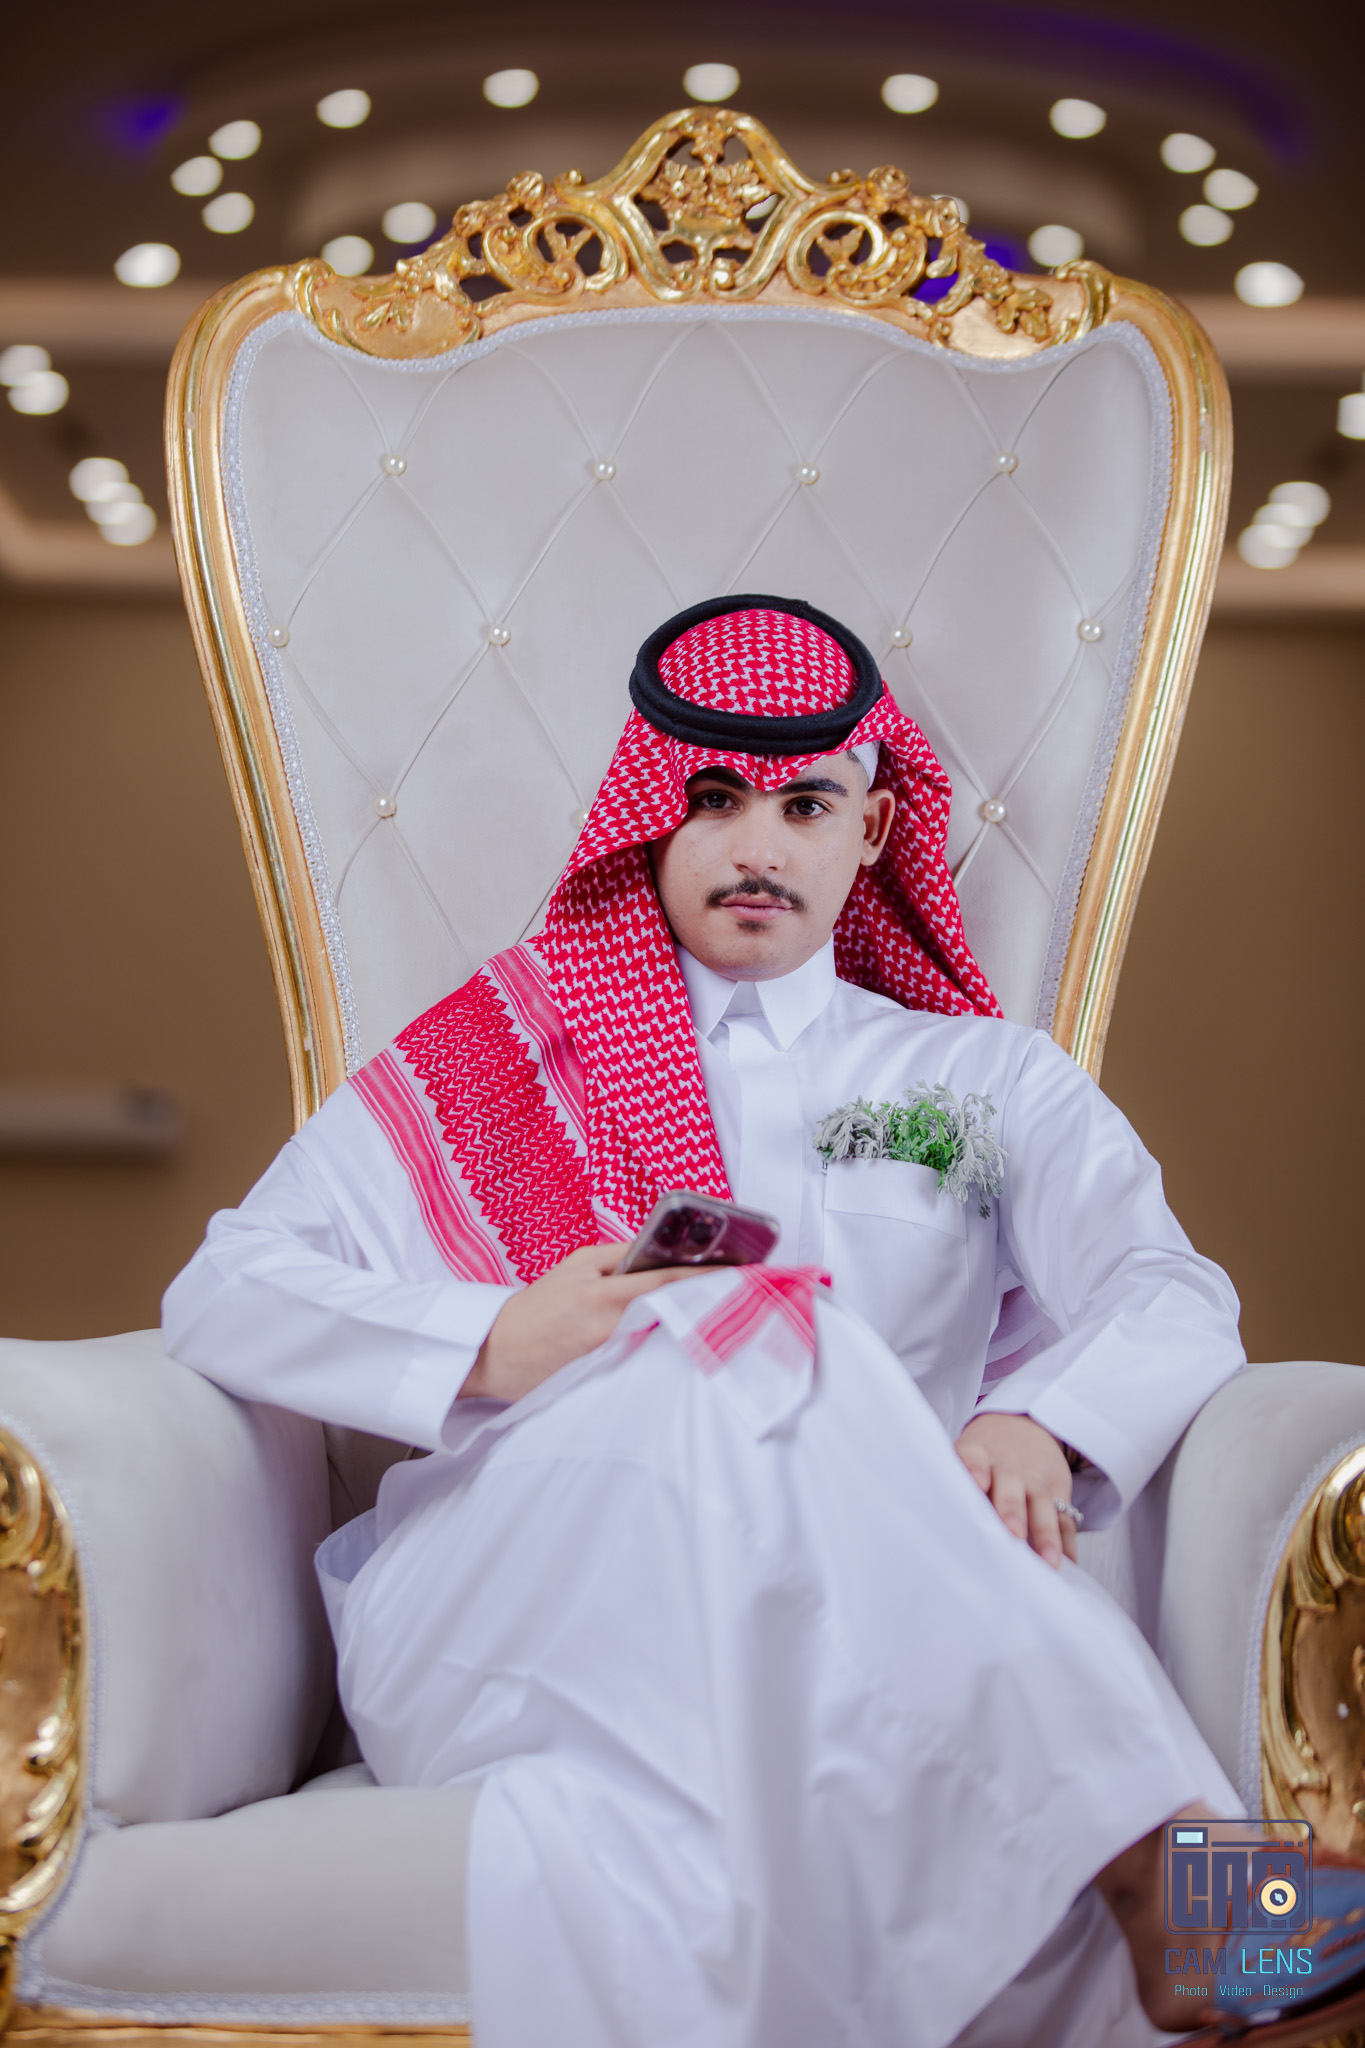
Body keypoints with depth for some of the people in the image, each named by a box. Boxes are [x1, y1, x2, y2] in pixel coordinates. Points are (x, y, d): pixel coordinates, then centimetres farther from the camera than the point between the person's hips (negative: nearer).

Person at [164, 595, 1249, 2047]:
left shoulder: (982, 1078, 24)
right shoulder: (506, 1044, 19)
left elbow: (1174, 1299, 8)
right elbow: (224, 1296, 11)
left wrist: (1040, 1423, -16)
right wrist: (492, 1345, -9)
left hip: (838, 1646, 1)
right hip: (485, 1624, 0)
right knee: (744, 1334, -33)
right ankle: (1145, 1833, -38)